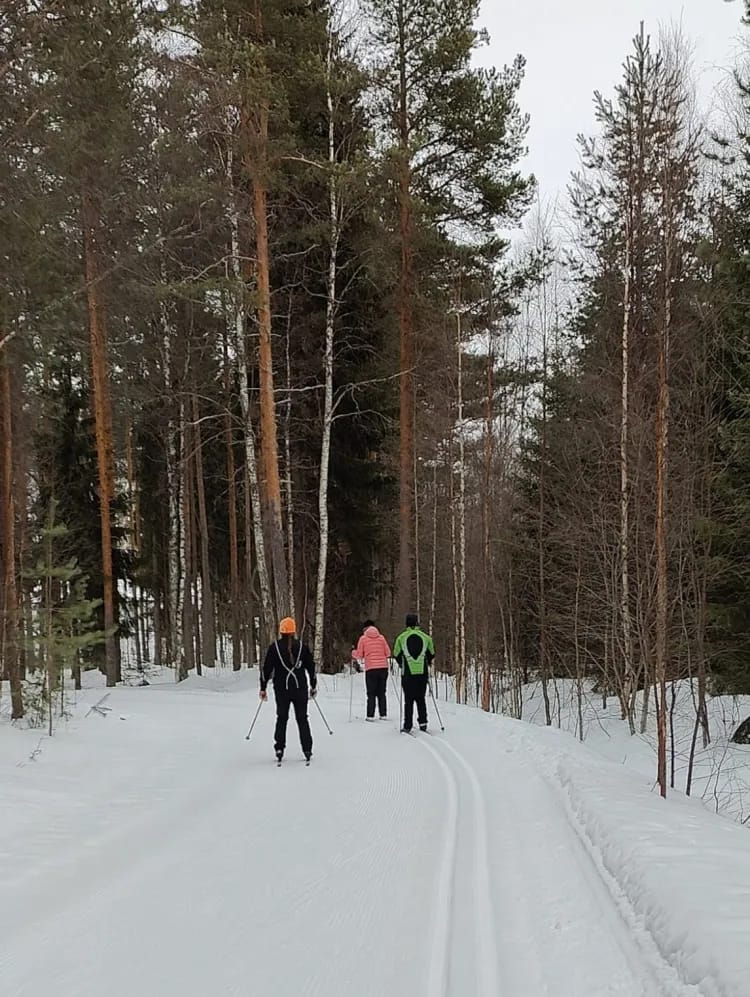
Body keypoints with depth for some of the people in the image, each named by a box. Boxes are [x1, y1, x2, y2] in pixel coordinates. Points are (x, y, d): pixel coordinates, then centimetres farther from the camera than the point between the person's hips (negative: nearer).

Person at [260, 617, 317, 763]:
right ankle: (307, 749, 7)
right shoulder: (302, 647, 0)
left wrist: (263, 688, 7)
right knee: (302, 718, 9)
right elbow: (311, 667, 7)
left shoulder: (274, 647, -4)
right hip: (300, 688, 1)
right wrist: (314, 686, 19)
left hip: (281, 688, -1)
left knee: (281, 718, 10)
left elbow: (266, 669, -2)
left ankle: (279, 749, 4)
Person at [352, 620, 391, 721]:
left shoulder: (363, 638, 1)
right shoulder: (381, 637, 8)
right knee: (381, 693, 12)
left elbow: (359, 655, 2)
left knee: (371, 694, 2)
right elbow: (388, 653, 7)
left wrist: (353, 653, 22)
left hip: (370, 668, -2)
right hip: (383, 667, 2)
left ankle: (370, 715, -5)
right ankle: (383, 714, 9)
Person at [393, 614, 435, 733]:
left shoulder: (401, 638, 0)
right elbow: (431, 654, 14)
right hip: (422, 673, 1)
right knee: (421, 698, 11)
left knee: (408, 699, 3)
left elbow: (396, 655, 7)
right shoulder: (426, 637, 4)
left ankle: (407, 725, -1)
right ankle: (423, 723, 6)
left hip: (408, 674, -1)